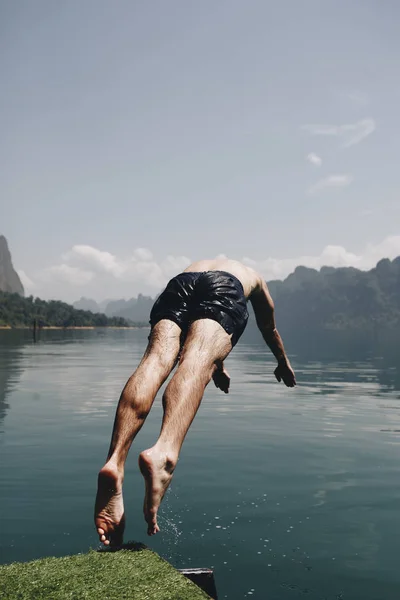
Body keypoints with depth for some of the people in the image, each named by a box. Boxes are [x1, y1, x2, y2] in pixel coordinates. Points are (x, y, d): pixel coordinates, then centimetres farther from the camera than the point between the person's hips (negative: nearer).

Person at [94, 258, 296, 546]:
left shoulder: (199, 264, 50)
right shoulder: (252, 274, 45)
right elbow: (270, 329, 55)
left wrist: (219, 368, 69)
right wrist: (284, 365, 71)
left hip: (178, 284, 3)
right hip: (226, 288, -2)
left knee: (156, 360, -20)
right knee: (197, 362, -27)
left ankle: (115, 462, -46)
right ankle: (163, 453, -57)